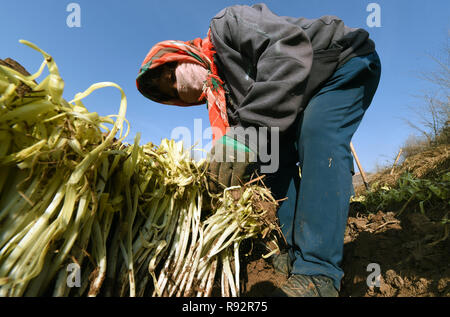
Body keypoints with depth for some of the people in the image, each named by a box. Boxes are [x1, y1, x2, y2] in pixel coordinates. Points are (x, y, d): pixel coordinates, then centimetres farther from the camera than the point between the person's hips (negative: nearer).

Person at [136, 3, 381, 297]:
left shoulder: (225, 23, -16)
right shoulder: (222, 94, 5)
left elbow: (289, 46, -34)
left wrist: (248, 130, -41)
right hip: (312, 94, 8)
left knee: (319, 136, -31)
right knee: (277, 156, -4)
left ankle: (318, 272, -30)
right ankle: (296, 252, -1)